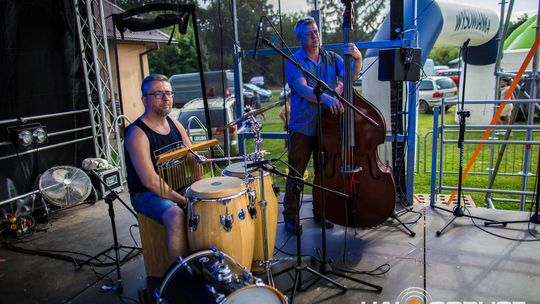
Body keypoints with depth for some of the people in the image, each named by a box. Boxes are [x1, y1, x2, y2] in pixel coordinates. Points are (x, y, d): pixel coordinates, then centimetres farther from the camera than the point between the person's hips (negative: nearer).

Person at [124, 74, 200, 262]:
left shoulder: (175, 125, 5)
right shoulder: (137, 133, -18)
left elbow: (194, 160, 8)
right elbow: (150, 181, -25)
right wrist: (184, 201, -23)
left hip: (179, 188, 7)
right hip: (147, 195, -7)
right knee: (176, 216, -34)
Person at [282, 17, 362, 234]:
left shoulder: (332, 58, 7)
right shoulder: (294, 62, -6)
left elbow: (351, 76, -6)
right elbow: (303, 89, -22)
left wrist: (357, 58, -25)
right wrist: (326, 98, -38)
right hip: (302, 128, -3)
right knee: (296, 174, 4)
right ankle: (290, 215, 19)